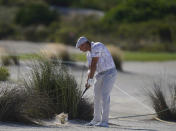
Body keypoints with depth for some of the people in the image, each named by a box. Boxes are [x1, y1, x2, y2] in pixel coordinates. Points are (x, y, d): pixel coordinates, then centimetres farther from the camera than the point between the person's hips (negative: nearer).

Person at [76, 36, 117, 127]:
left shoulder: (97, 47, -20)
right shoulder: (89, 53, 11)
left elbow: (94, 64, -23)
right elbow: (90, 69, 10)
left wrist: (91, 79, -23)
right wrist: (88, 81, -7)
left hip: (109, 73, -10)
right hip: (100, 75, 10)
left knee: (104, 96, -18)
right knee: (97, 97, 13)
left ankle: (104, 122, -19)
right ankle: (96, 120, 26)